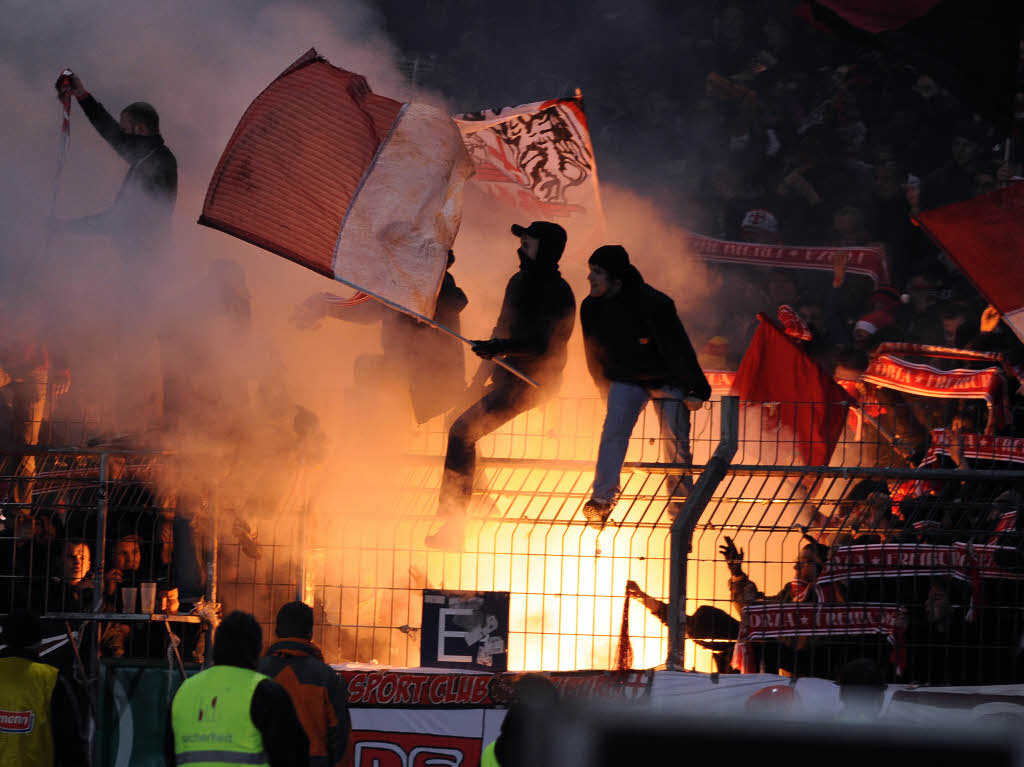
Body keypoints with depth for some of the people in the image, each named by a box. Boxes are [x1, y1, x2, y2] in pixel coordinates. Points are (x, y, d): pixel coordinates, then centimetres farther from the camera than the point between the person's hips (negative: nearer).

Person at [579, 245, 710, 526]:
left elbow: (679, 349, -18)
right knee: (614, 429, -19)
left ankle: (680, 500, 12)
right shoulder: (591, 308, -9)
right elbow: (595, 355, 7)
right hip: (625, 379, 3)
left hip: (667, 380, -3)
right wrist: (607, 392, 14)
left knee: (676, 443, -3)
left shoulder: (654, 305, -26)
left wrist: (696, 390, -13)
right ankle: (603, 497, -25)